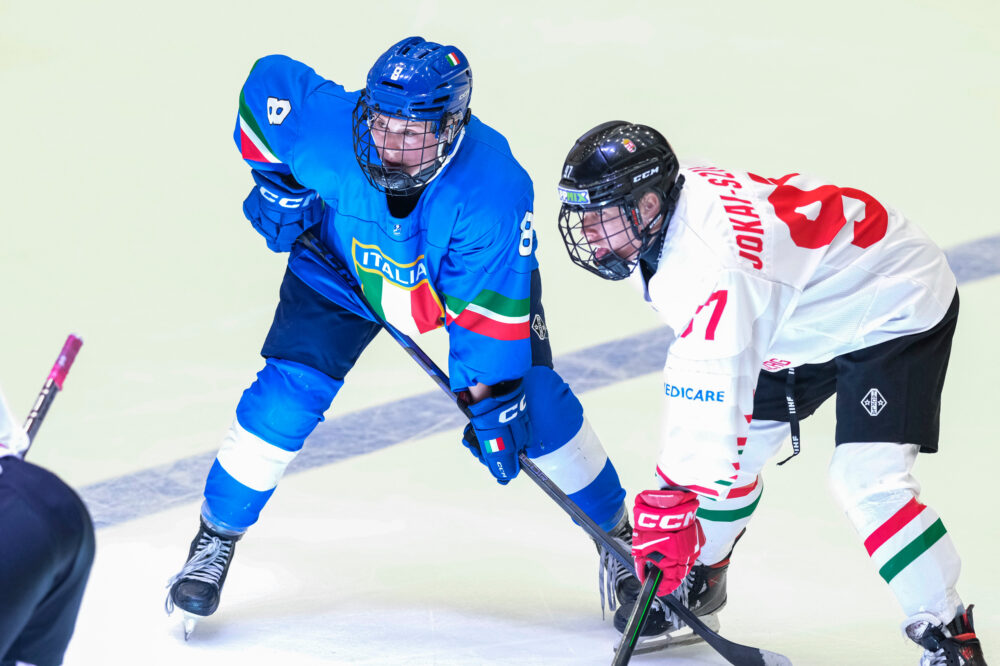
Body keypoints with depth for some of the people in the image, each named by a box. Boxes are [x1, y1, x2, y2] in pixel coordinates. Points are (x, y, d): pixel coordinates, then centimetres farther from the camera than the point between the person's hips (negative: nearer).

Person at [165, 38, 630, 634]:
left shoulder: (496, 189, -40)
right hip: (339, 263, 1)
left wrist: (491, 403, -27)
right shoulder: (328, 129, -37)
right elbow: (268, 81, -15)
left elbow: (489, 307, -31)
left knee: (533, 403, -7)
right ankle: (215, 541, 6)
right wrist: (276, 182, -13)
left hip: (469, 270, -1)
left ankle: (618, 537, 14)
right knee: (286, 395, -12)